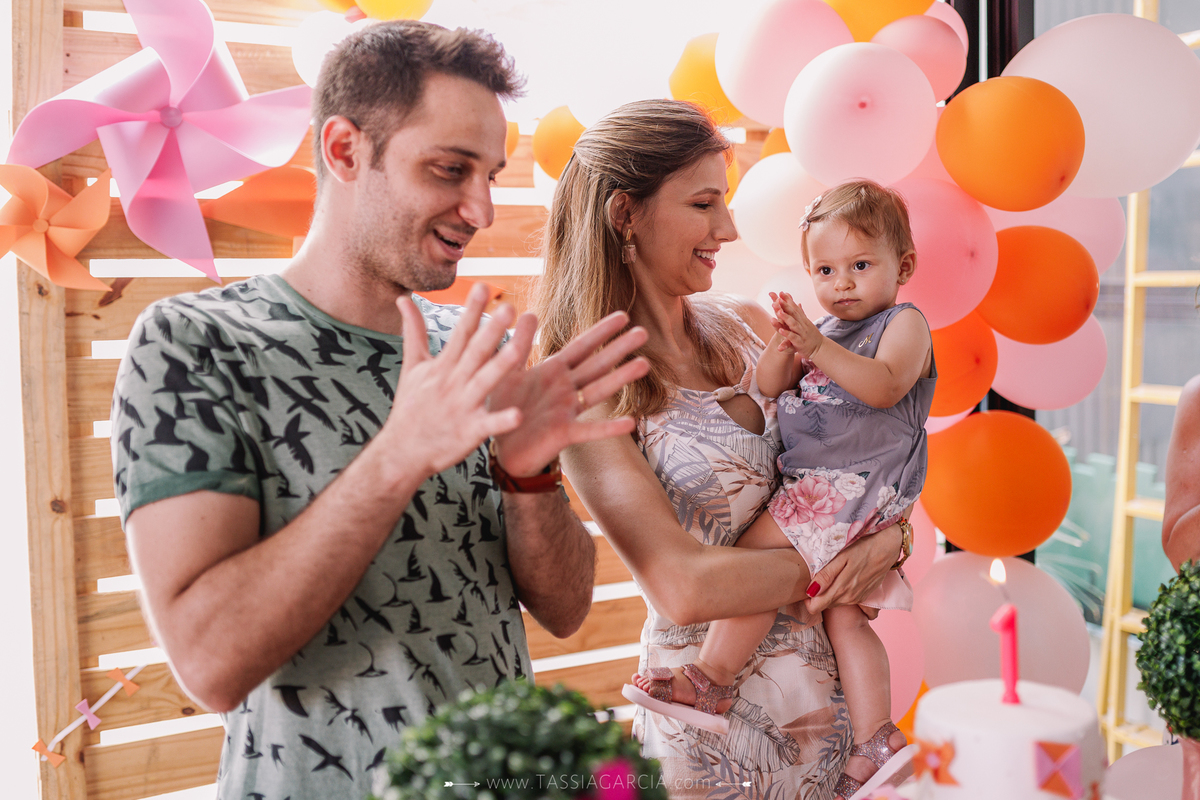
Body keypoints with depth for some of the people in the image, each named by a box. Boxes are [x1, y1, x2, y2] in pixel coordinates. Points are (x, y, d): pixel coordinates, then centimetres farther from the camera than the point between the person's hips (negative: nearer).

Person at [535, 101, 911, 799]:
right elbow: (684, 587, -24)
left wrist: (891, 536, -10)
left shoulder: (749, 327, 1)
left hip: (831, 671, 6)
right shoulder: (586, 389, -17)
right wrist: (827, 567, -15)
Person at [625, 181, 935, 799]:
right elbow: (766, 389, 12)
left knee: (755, 551, -16)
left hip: (858, 485, -8)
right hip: (818, 488, 8)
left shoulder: (905, 323, 2)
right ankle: (875, 747, 10)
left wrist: (818, 347, -28)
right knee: (843, 614, 6)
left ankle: (711, 679, -7)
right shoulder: (820, 331, 23)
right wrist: (782, 344, -8)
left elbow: (885, 386, -18)